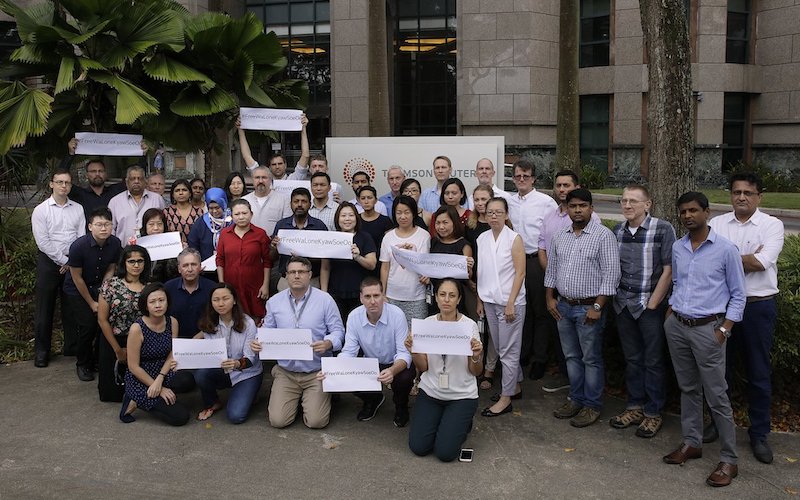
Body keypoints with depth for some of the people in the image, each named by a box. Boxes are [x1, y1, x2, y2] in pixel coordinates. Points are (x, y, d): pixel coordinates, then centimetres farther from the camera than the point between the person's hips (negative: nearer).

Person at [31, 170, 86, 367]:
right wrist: (64, 261, -11)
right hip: (49, 262, -2)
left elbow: (82, 238, 1)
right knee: (45, 308, 4)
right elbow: (43, 242, -10)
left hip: (73, 262, 2)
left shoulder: (78, 209, 5)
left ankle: (72, 345, 22)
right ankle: (41, 351, 15)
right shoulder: (41, 210, -3)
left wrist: (72, 262, -9)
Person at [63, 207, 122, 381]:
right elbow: (77, 278, -15)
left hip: (100, 287, 4)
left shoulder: (115, 243, -12)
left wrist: (102, 297, -8)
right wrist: (92, 303, -11)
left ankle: (99, 359, 12)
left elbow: (110, 270, 0)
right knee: (88, 325, -15)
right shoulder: (79, 246, -24)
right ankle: (82, 364, 9)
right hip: (76, 291, -4)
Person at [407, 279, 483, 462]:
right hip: (430, 392, 3)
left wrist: (477, 356, -28)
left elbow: (476, 372, -6)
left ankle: (462, 423, 19)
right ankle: (439, 420, 23)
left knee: (445, 452, -12)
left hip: (461, 395, -2)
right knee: (418, 447, -7)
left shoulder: (470, 326, -11)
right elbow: (423, 367, -2)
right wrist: (413, 351, -21)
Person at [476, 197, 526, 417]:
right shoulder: (482, 239, 6)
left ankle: (506, 398, 8)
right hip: (489, 301, 6)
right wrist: (479, 300, 8)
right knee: (501, 348, 15)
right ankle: (515, 386, 31)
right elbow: (480, 272, 10)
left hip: (510, 302, -6)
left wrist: (511, 303, -15)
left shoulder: (514, 239, -9)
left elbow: (520, 273, -11)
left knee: (508, 351, 0)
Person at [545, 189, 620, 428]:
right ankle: (576, 399, 29)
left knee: (591, 359, 4)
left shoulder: (604, 235, -11)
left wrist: (597, 306, -17)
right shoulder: (560, 237, 9)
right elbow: (551, 269, 16)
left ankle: (592, 406, 16)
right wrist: (550, 298, 9)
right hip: (563, 306, 6)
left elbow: (611, 274, -14)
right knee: (571, 356, 15)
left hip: (589, 307, -6)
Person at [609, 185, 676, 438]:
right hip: (623, 304, 5)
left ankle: (653, 413, 17)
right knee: (632, 358, 14)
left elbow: (668, 270, -11)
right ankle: (635, 406, 26)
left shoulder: (663, 229, -10)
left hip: (651, 304, -5)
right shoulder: (618, 231, 5)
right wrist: (613, 298, 5)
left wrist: (652, 304, -12)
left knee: (653, 361, 5)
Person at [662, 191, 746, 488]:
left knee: (716, 396, -2)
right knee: (688, 389, 15)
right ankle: (692, 443, 28)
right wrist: (668, 318, 11)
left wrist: (724, 330, -10)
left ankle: (729, 460, 8)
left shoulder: (726, 249, -8)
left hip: (707, 329, -5)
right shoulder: (677, 248, 6)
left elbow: (738, 295, -3)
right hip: (677, 327, 5)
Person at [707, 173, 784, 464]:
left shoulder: (772, 225, -5)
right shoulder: (717, 224, 3)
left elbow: (762, 262, -19)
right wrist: (748, 259, -12)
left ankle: (759, 434, 21)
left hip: (758, 307, -2)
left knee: (759, 374, 7)